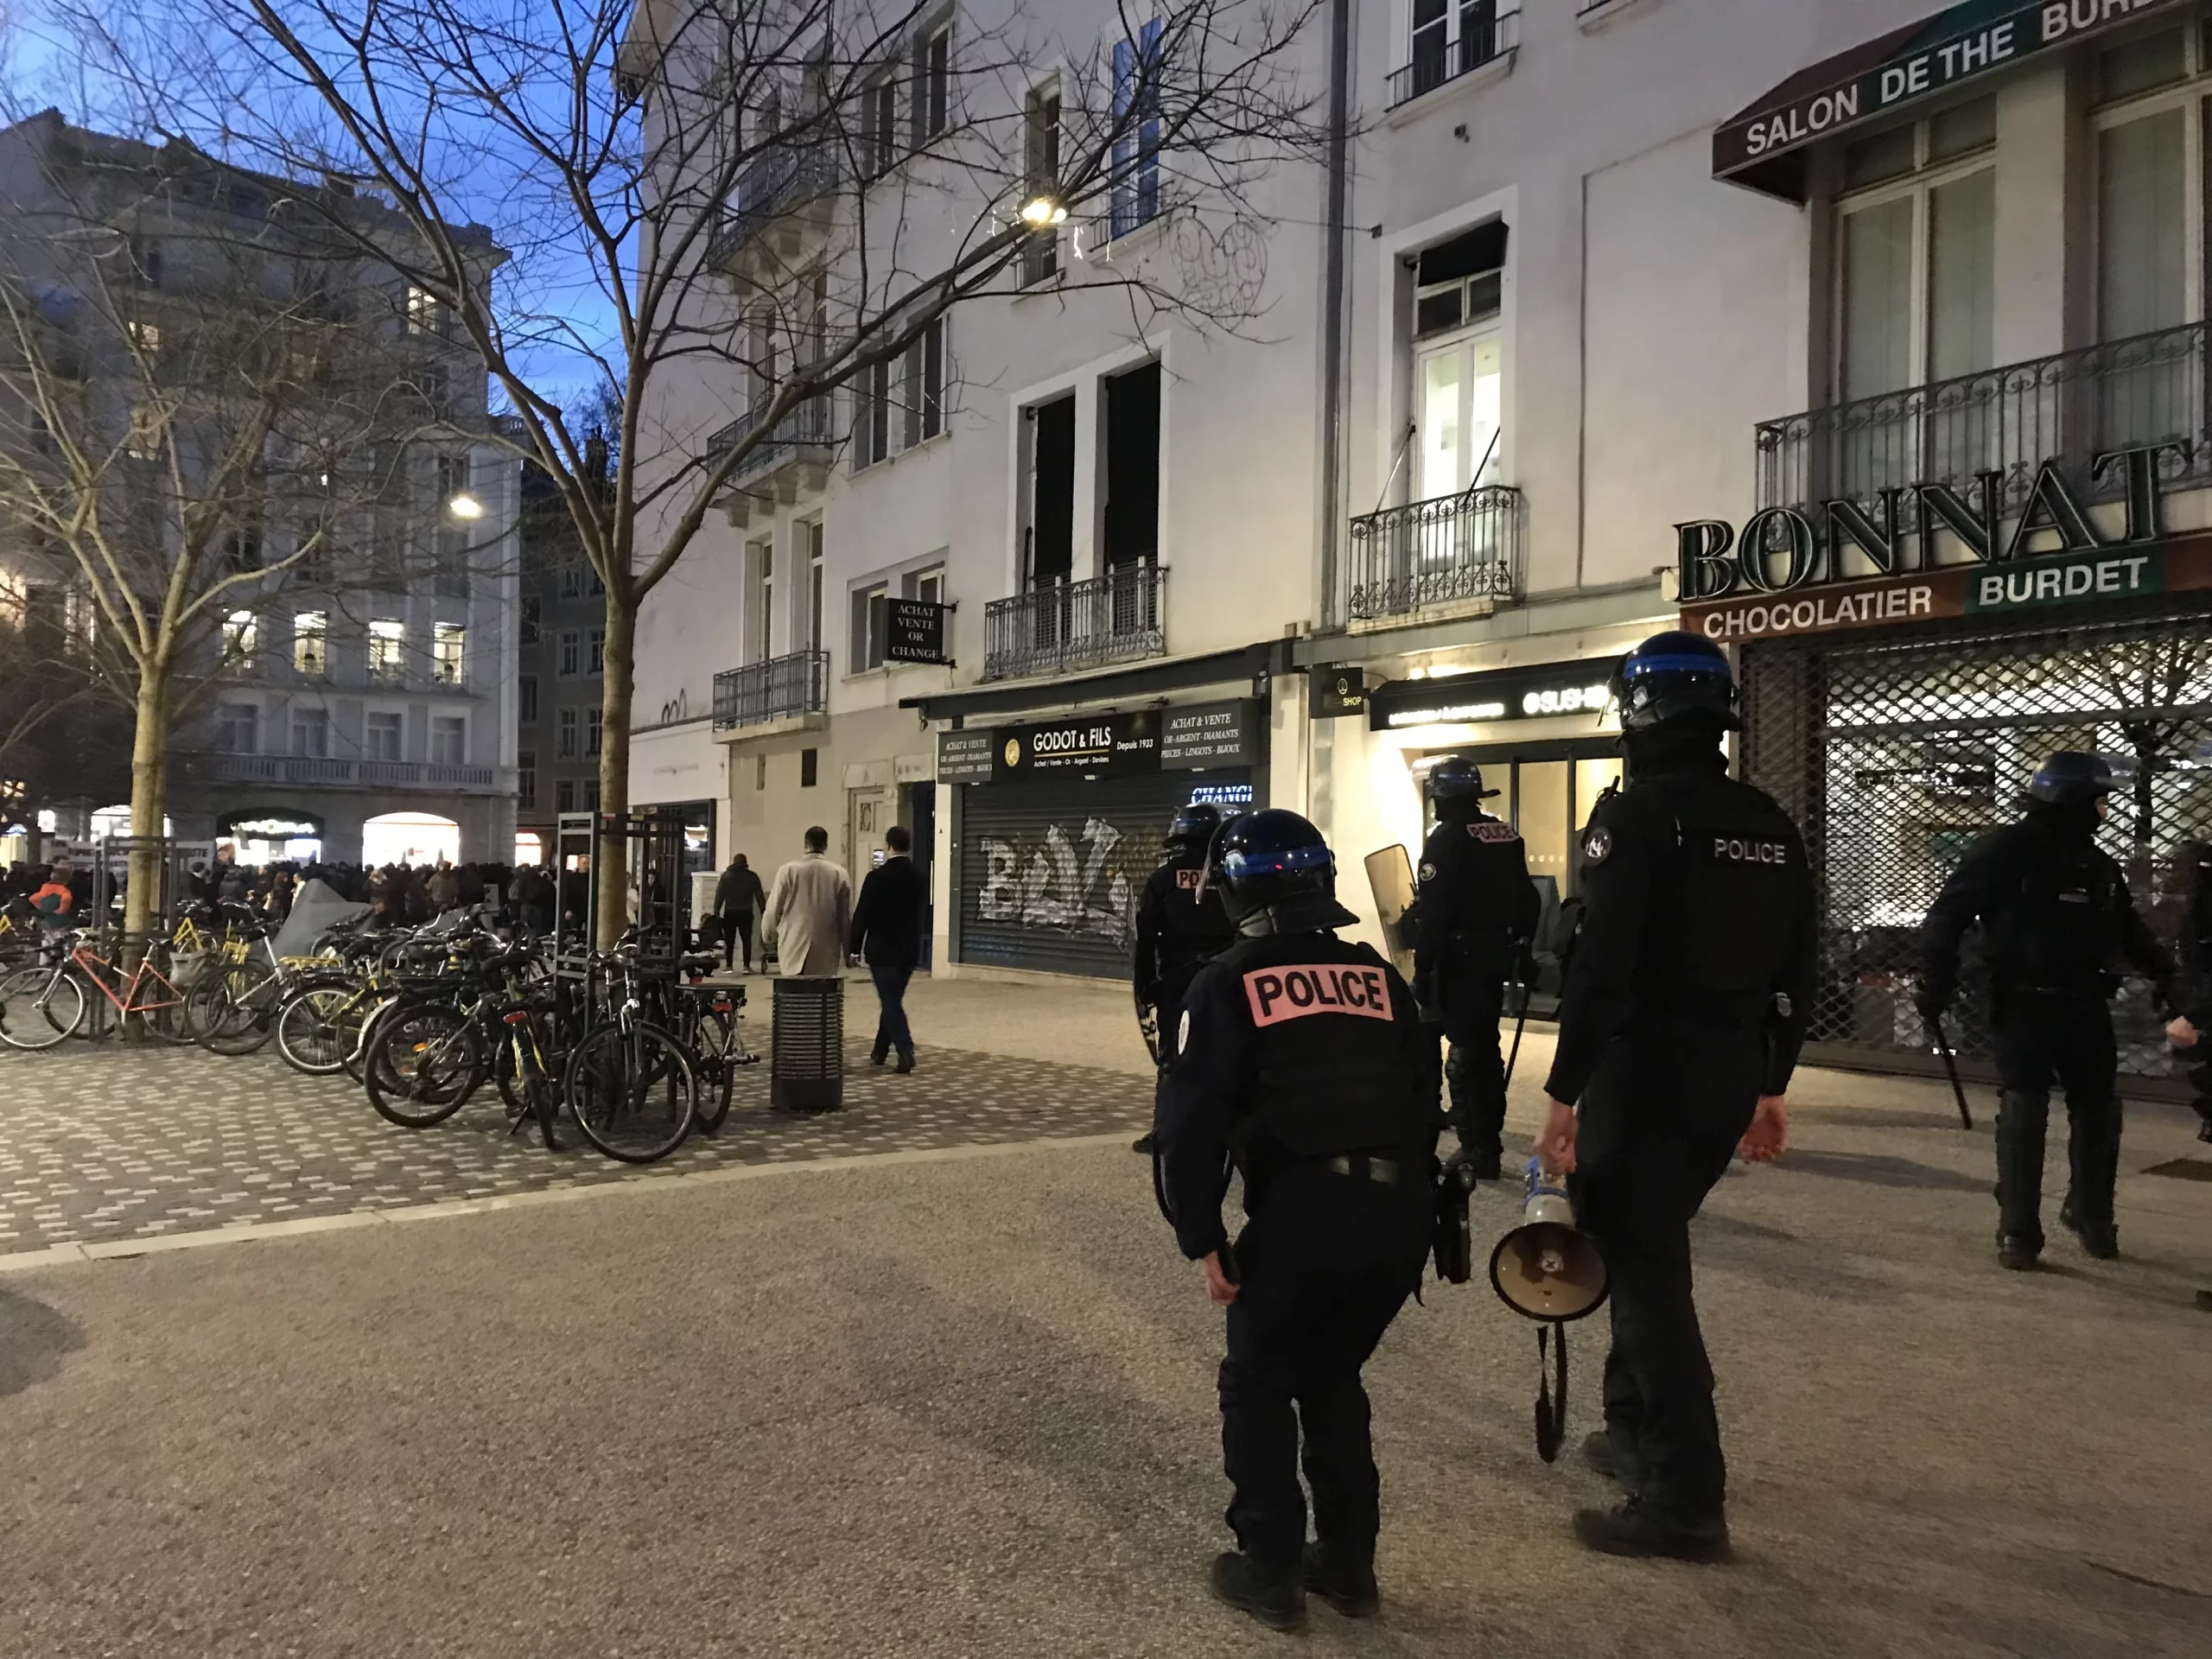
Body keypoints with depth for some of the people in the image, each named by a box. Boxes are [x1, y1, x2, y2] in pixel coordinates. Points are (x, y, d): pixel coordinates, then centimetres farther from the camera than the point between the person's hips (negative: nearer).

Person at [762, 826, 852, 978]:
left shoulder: (789, 870, -3)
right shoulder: (840, 873, -1)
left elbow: (774, 909, 2)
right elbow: (846, 915, 4)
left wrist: (767, 936, 21)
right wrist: (848, 951, 15)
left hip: (794, 950, -1)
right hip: (826, 954, 1)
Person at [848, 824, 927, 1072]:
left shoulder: (877, 877, -13)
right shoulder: (919, 878, 2)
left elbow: (862, 914, -11)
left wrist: (853, 946, -4)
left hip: (882, 949, -5)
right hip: (909, 950, 5)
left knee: (890, 1001, -2)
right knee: (892, 999, 16)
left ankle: (905, 1051, -15)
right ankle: (880, 1051, 25)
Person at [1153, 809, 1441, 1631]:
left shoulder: (1229, 983, 2)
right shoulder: (1379, 976, 16)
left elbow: (1191, 1120, -5)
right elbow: (1426, 1098, 18)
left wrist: (1203, 1240, 1)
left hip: (1306, 1207, -5)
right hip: (1403, 1206, 5)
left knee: (1259, 1383, 16)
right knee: (1332, 1377, 24)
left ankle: (1271, 1569, 21)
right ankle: (1347, 1562, 32)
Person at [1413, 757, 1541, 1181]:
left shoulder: (1446, 839, -14)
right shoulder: (1507, 835, 10)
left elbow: (1433, 913, -19)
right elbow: (1528, 900, 13)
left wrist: (1423, 971, -15)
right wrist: (1520, 948, 20)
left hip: (1462, 956, -8)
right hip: (1497, 952, 8)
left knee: (1465, 1051, -4)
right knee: (1485, 1045, 18)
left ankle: (1478, 1151, -3)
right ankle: (1487, 1133, 29)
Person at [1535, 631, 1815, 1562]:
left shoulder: (1637, 814, -13)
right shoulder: (1771, 827, 11)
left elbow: (1601, 967, -20)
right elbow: (1793, 974, 14)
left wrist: (1563, 1095, -16)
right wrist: (1770, 1087, 21)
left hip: (1645, 1068, -8)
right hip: (1732, 1076, 8)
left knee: (1646, 1267, -1)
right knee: (1647, 1247, 22)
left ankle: (1686, 1500, 2)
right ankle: (1636, 1431, 33)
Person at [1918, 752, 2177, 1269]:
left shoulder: (2097, 863, 10)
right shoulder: (2005, 850, -10)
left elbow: (2128, 928, 21)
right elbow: (1948, 916, -12)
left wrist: (2165, 972, 10)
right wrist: (1936, 985, -18)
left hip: (2085, 1005, 6)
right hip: (2024, 1004, -6)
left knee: (2099, 1111, 12)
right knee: (2023, 1115, -5)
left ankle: (2091, 1214, 32)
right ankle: (2017, 1232, 4)